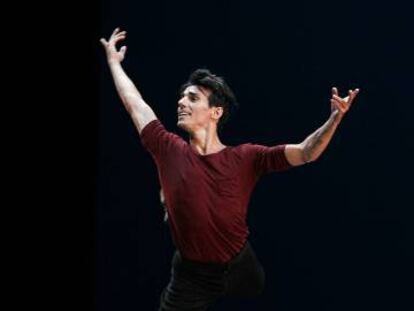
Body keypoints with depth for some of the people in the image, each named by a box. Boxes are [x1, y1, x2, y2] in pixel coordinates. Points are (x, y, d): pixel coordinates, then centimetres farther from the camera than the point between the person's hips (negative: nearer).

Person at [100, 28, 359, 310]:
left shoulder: (246, 158, -12)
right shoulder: (170, 151, -11)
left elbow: (306, 153, -16)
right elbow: (134, 102, 2)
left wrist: (335, 118, -32)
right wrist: (114, 61, 14)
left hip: (241, 268, 1)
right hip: (191, 277, 0)